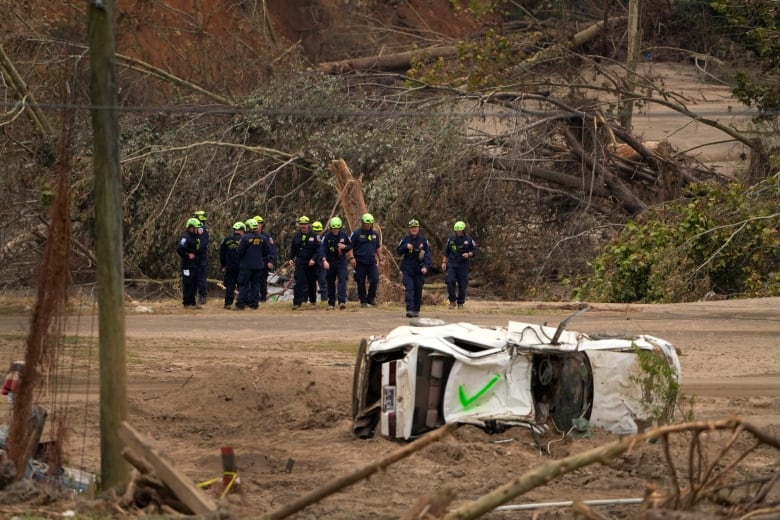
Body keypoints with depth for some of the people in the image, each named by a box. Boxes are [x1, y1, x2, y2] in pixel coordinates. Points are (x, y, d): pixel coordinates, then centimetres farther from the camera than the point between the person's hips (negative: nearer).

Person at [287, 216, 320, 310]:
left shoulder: (314, 236, -2)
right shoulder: (296, 236, 7)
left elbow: (318, 249, -4)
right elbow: (293, 249, 15)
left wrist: (314, 259, -17)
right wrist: (291, 259, 2)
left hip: (311, 263, -1)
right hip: (300, 262, 1)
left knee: (312, 282, 11)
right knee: (299, 282, -10)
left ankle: (313, 300, 30)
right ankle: (297, 303, -13)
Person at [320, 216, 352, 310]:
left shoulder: (344, 236, -2)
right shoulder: (327, 237, -8)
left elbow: (351, 246, 10)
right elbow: (322, 249, -18)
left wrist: (344, 247, -14)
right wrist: (324, 260, -33)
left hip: (341, 262, 0)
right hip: (330, 262, 0)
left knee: (342, 280, -14)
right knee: (330, 283, 7)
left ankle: (342, 301, -22)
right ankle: (331, 303, 17)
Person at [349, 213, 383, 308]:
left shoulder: (375, 234, 13)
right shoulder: (356, 233, -1)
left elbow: (378, 247, 23)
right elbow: (350, 246, -3)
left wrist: (380, 258, 20)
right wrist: (352, 257, -13)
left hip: (372, 262, 3)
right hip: (360, 262, -3)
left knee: (375, 280, -9)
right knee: (361, 283, 0)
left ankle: (371, 298, 9)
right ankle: (363, 301, 10)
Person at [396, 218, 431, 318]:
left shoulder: (423, 240, 2)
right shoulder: (405, 239, 6)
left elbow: (428, 254, -2)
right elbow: (398, 250, 6)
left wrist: (426, 266, -15)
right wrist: (406, 247, -14)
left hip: (419, 270, 1)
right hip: (407, 269, -1)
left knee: (418, 291, 6)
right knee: (409, 289, -12)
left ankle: (416, 310, 17)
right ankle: (409, 310, -19)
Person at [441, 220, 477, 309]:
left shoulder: (468, 240, -1)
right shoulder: (451, 239, 6)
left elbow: (474, 252, 3)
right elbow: (446, 252, 14)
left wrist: (468, 254, -17)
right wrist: (444, 262, 9)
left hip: (463, 265, -1)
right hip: (452, 264, 1)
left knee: (462, 285, 1)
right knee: (450, 281, -15)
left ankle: (460, 303, 13)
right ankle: (452, 301, -4)